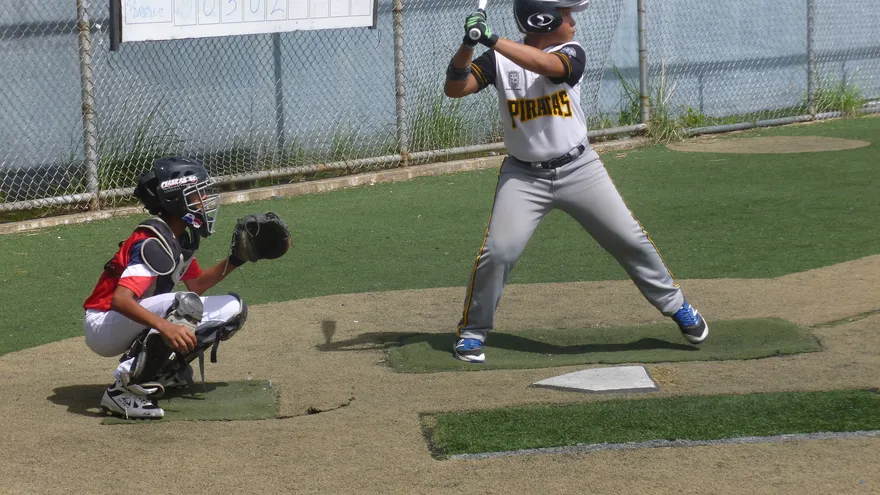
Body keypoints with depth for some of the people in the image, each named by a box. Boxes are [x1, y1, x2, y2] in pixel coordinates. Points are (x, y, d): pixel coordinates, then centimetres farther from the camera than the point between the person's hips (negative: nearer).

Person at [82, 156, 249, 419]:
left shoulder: (183, 238, 4)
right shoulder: (153, 243, -24)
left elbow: (195, 285, 18)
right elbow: (120, 300, -36)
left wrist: (234, 261, 3)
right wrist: (165, 327, -50)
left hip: (136, 325, 9)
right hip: (104, 326, -9)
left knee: (233, 308, 3)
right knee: (186, 305, -35)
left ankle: (162, 370, 9)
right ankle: (124, 389, -28)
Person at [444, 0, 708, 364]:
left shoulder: (571, 53, -6)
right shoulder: (497, 60, -5)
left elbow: (546, 65, -28)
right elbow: (454, 89, -14)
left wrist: (492, 40, -36)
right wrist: (468, 45, -31)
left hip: (579, 168, 1)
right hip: (524, 176, -1)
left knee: (631, 240, 3)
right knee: (497, 251, -14)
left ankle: (675, 305, 23)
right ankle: (472, 331, 5)